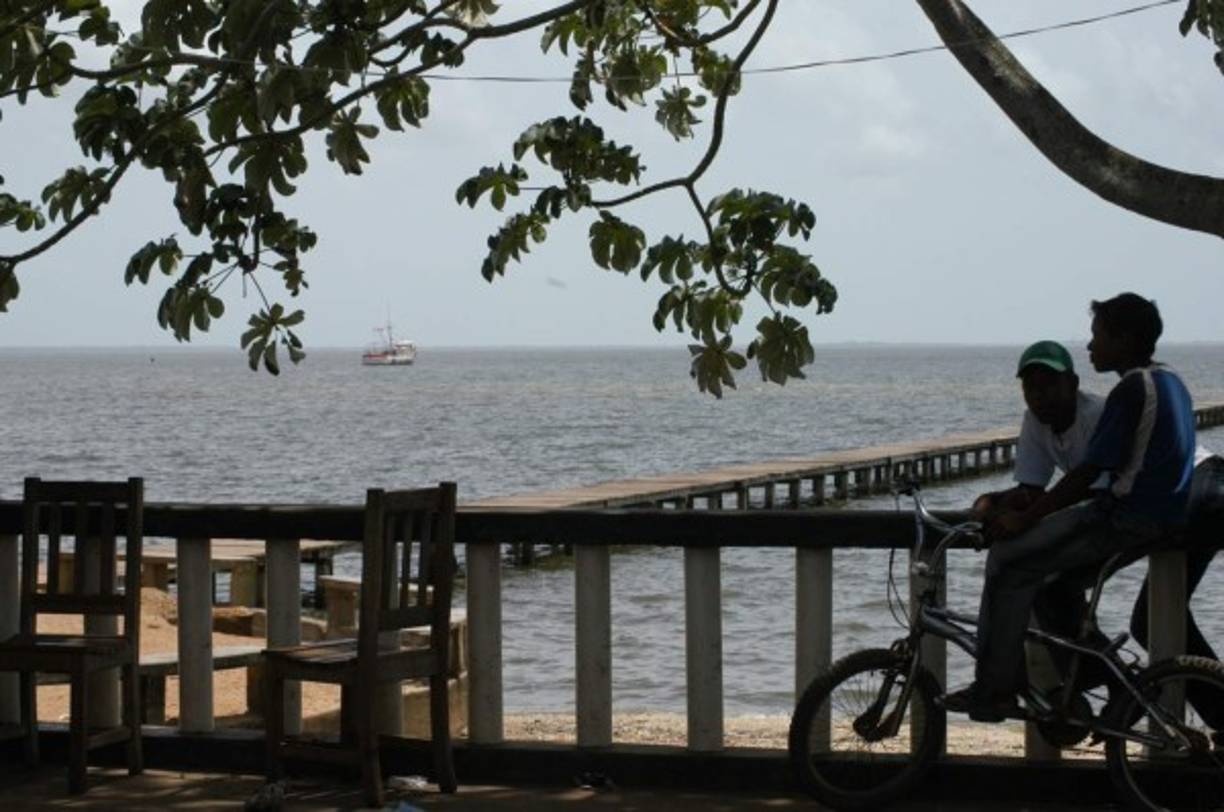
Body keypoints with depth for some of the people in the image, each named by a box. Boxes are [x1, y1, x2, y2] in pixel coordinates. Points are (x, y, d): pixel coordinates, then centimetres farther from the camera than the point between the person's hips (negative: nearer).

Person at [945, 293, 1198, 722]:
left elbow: (1088, 474, -17)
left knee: (1009, 559, -6)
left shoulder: (1131, 392, -16)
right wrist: (1036, 505, 16)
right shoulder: (1169, 383, 15)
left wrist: (1024, 518, -9)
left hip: (1127, 521, -10)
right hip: (1162, 515, 10)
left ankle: (993, 690, -4)